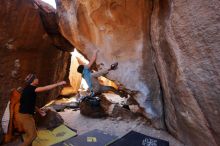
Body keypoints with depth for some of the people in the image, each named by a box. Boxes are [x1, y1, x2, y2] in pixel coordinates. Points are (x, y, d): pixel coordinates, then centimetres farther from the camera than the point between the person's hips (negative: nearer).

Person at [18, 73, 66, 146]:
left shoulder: (30, 89, 10)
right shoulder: (29, 88, -19)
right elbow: (45, 88, -27)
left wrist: (39, 110, 15)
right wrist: (58, 84, -24)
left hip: (27, 115, 10)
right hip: (25, 116, -10)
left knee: (30, 135, 20)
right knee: (32, 135, -2)